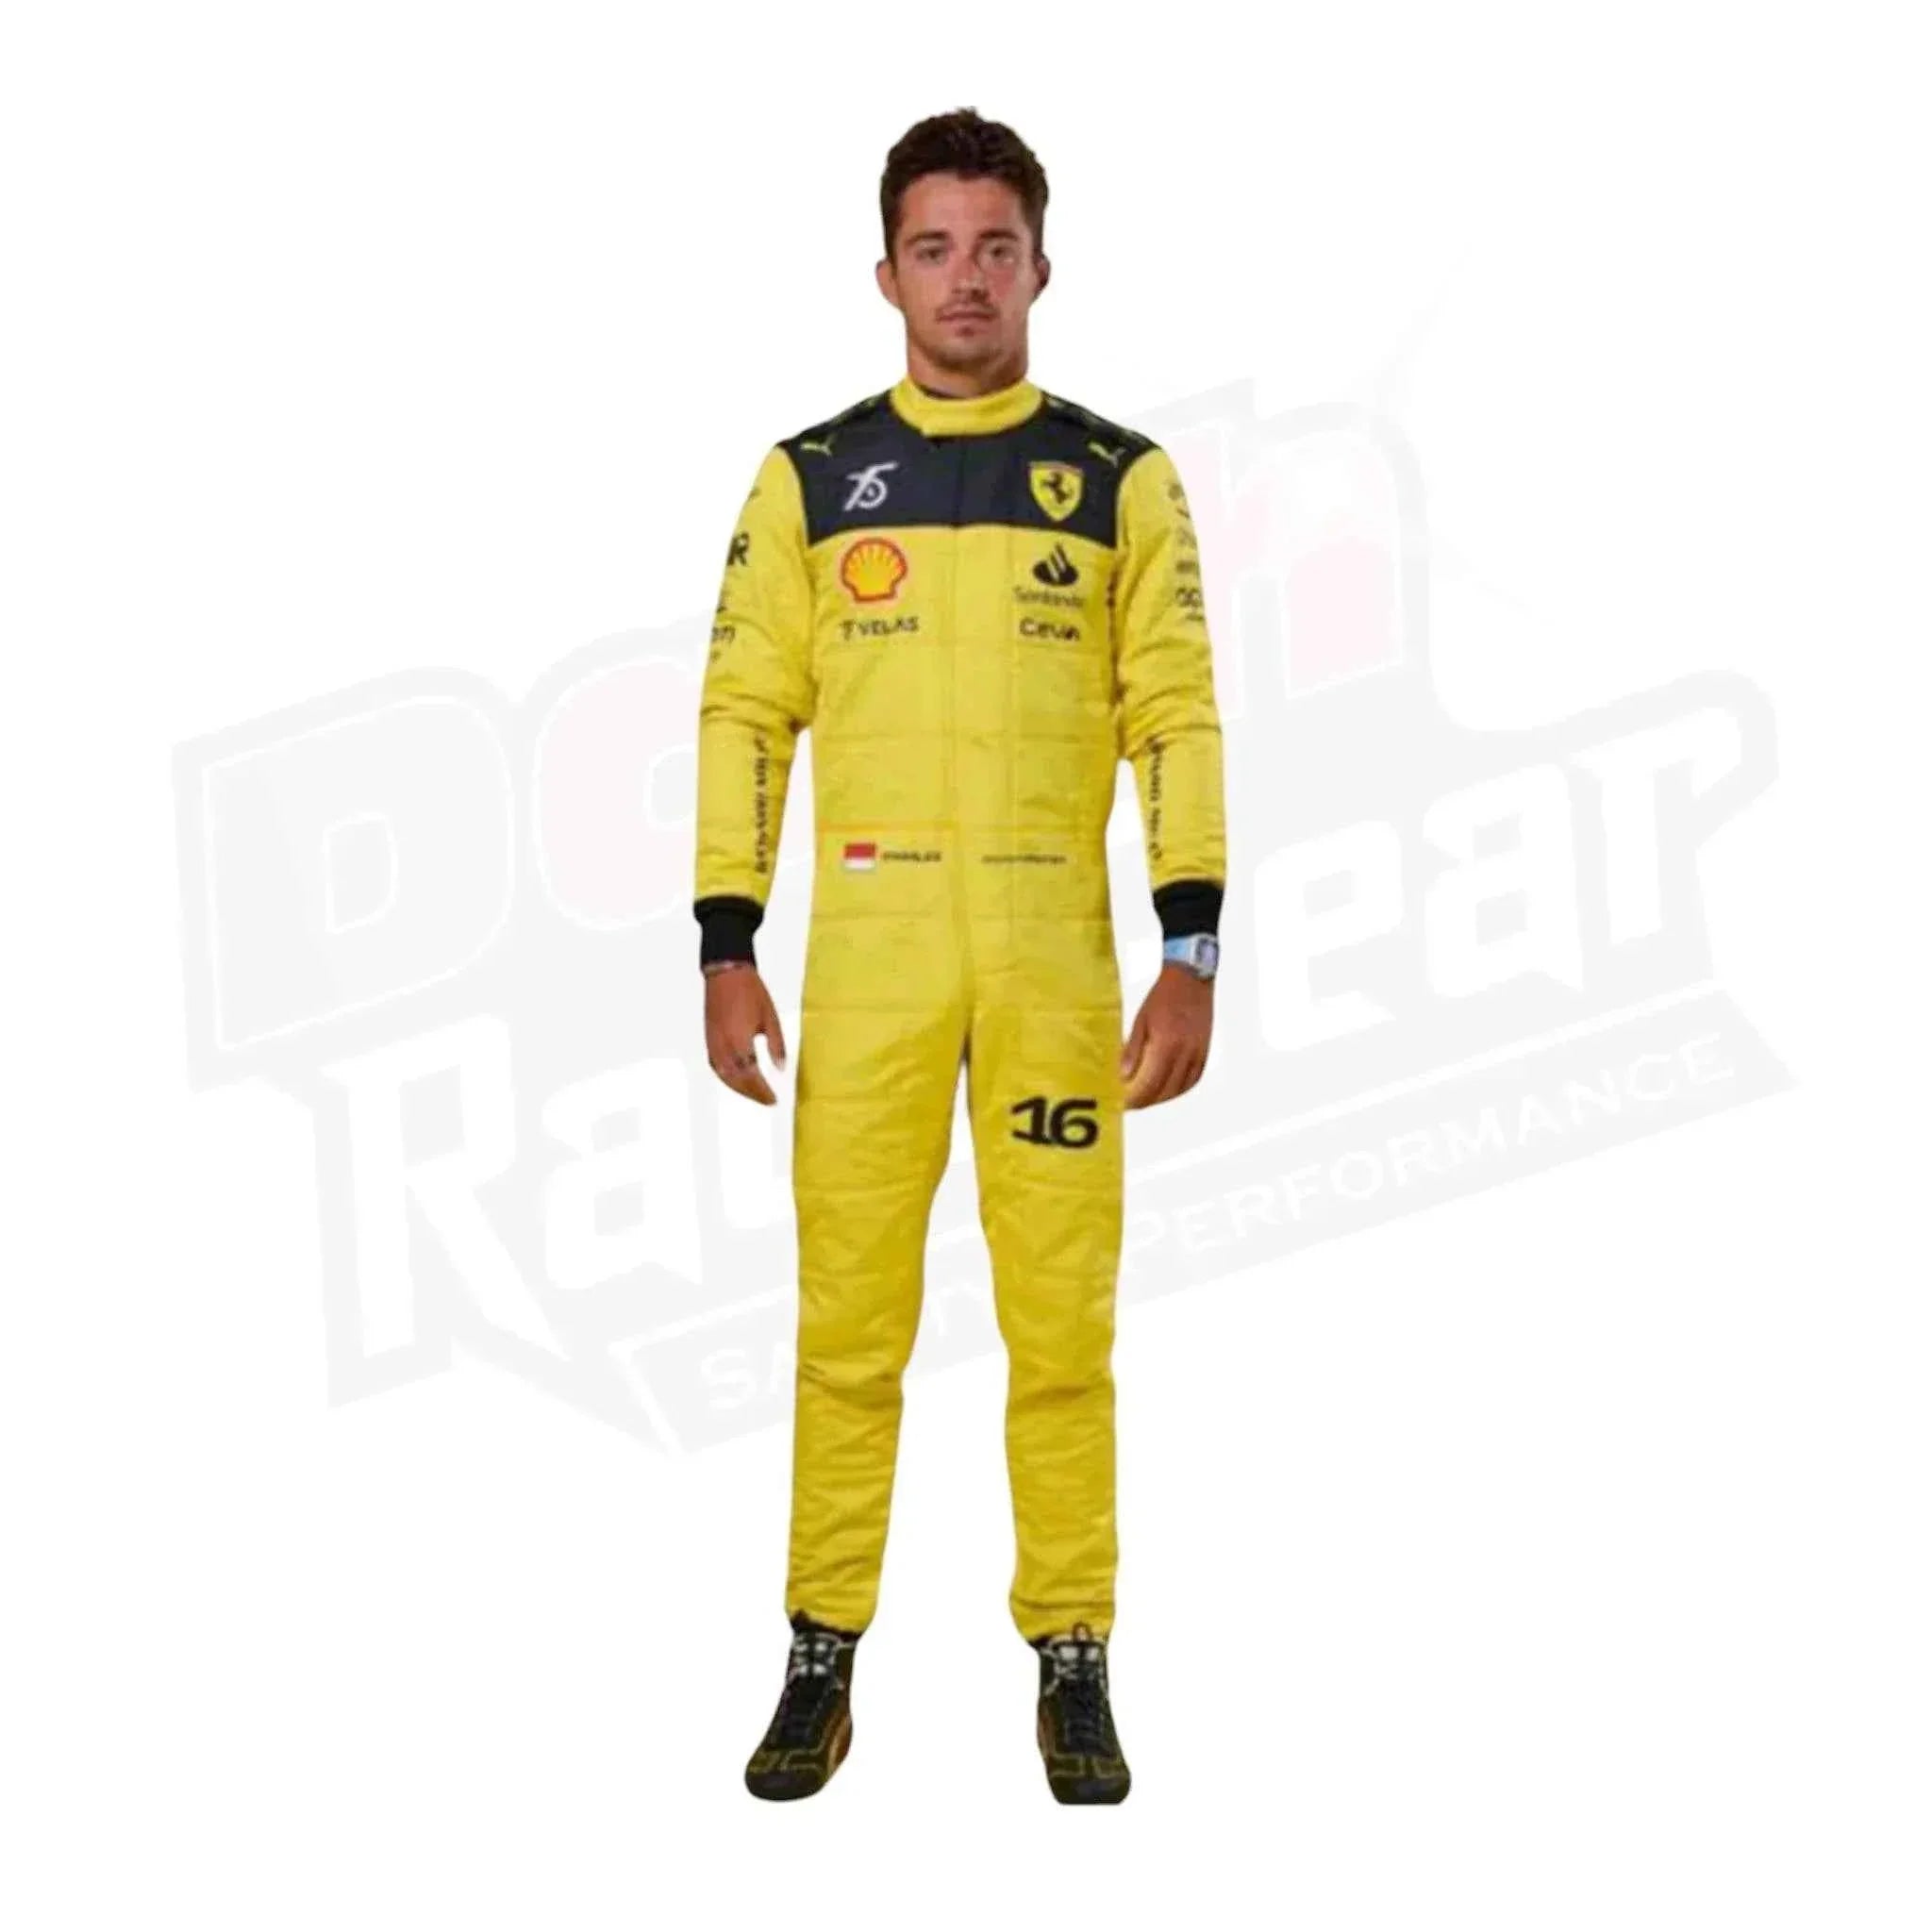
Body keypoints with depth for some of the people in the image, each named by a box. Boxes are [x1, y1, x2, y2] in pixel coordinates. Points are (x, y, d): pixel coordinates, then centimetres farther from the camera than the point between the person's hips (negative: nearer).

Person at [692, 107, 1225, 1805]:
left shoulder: (1123, 479, 5)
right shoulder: (809, 478, 8)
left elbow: (1177, 722, 2)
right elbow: (745, 715, 6)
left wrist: (1193, 955, -6)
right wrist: (727, 951, -1)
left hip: (1059, 951, 0)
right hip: (865, 951, 1)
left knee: (1063, 1321, 2)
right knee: (849, 1319, 2)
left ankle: (1073, 1666, 14)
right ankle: (823, 1664, 14)